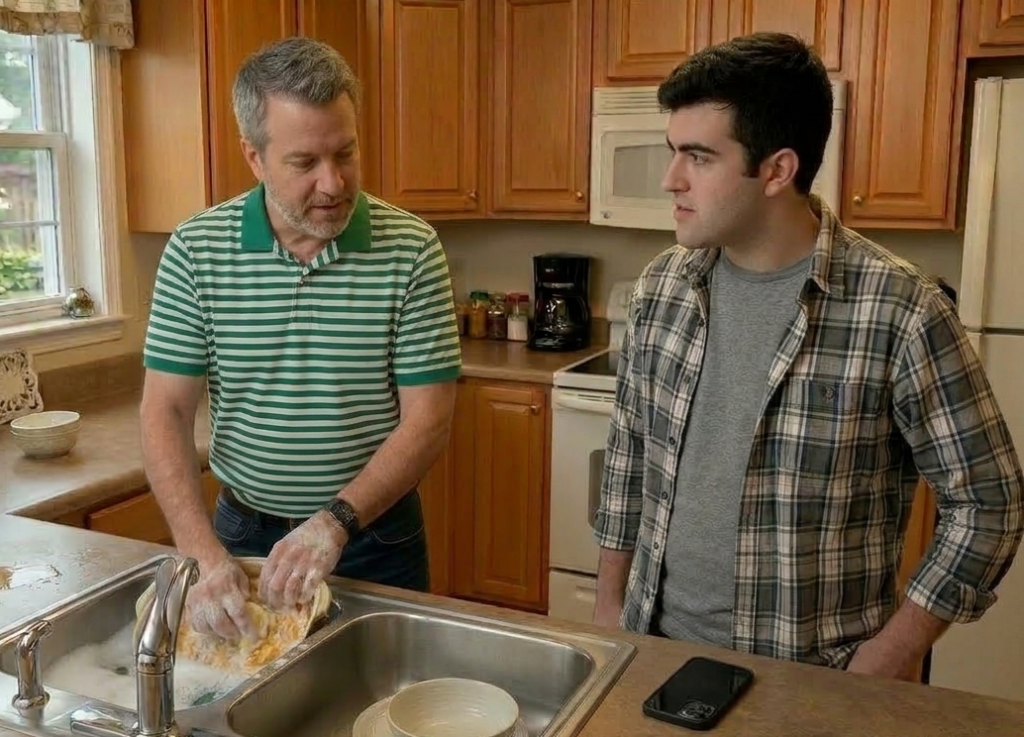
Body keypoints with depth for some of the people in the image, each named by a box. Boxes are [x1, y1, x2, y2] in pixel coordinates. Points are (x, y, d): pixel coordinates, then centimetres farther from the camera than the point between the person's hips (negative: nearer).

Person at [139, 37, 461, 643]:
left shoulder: (413, 250, -14)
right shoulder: (195, 250, -9)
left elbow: (429, 420, -13)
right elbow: (166, 412, -8)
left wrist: (337, 522, -24)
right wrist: (205, 552, -20)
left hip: (376, 537, -1)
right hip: (244, 531, 1)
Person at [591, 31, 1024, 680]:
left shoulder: (900, 311, -18)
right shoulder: (660, 286, -3)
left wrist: (891, 656, -11)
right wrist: (610, 598, 8)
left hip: (813, 677, -4)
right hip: (654, 640, 4)